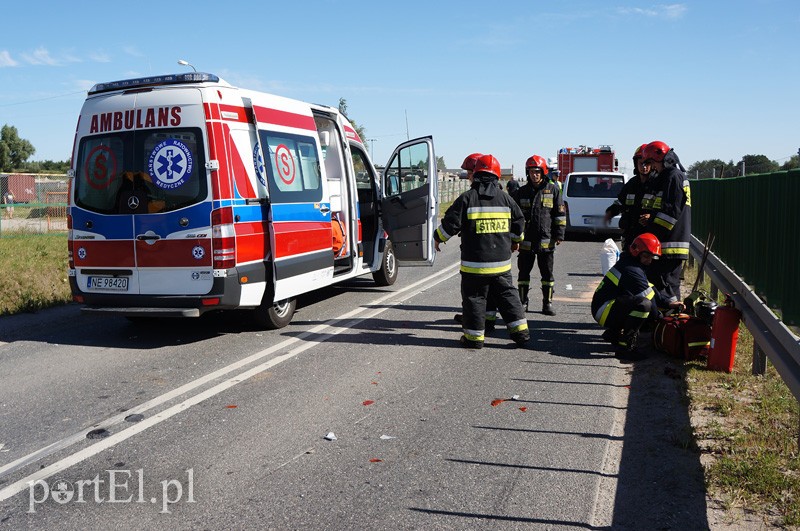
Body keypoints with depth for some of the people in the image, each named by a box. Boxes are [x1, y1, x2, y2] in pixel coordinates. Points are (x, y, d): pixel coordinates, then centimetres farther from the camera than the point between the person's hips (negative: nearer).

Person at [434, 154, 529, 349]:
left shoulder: (466, 198, -9)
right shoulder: (504, 198, 5)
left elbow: (450, 223, -9)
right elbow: (519, 221, 13)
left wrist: (438, 238, 10)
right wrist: (516, 240, 32)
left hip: (474, 263, -4)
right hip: (501, 262, 4)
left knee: (474, 297, 6)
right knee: (507, 295, 14)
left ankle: (474, 337, 9)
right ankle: (520, 332, 14)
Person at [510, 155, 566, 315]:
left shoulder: (552, 189, 2)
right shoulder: (521, 192, 6)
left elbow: (560, 214, 3)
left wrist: (559, 234, -2)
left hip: (546, 241, -1)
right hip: (526, 240, 2)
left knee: (547, 274, 6)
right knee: (524, 272, 7)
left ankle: (547, 303, 15)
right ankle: (522, 302, 17)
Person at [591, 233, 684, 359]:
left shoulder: (628, 263, 13)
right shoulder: (632, 271, -19)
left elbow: (650, 288, 16)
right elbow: (648, 296, -16)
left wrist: (667, 304, 8)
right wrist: (660, 317, -1)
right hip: (604, 312, -11)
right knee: (644, 304, -31)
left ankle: (614, 332, 20)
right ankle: (624, 346, -22)